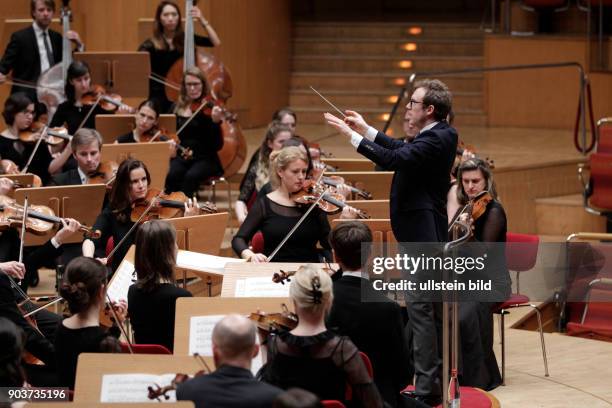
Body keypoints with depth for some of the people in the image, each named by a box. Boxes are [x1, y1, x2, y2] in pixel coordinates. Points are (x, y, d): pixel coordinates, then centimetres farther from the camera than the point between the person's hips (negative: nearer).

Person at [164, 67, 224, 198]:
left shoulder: (208, 109, -3)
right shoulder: (177, 108, 9)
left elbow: (217, 145, -10)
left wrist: (216, 122, -27)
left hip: (205, 158, -3)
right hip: (181, 157, 3)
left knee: (191, 176, -34)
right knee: (171, 176, -30)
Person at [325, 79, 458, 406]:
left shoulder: (436, 139, -19)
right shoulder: (439, 135, 11)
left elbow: (393, 159, -29)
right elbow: (402, 149, 22)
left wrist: (353, 135, -23)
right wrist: (366, 130, 19)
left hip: (421, 235, -11)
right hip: (426, 234, 11)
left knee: (420, 311, -8)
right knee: (433, 311, 15)